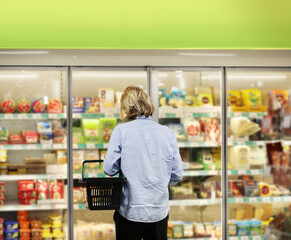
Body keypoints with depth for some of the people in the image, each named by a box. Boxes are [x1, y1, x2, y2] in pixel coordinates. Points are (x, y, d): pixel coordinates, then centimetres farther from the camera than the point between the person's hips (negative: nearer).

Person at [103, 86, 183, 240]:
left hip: (130, 211, -2)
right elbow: (177, 175, 2)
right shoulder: (168, 133, -1)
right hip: (160, 211, 2)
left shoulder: (121, 131, -9)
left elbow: (109, 169, -6)